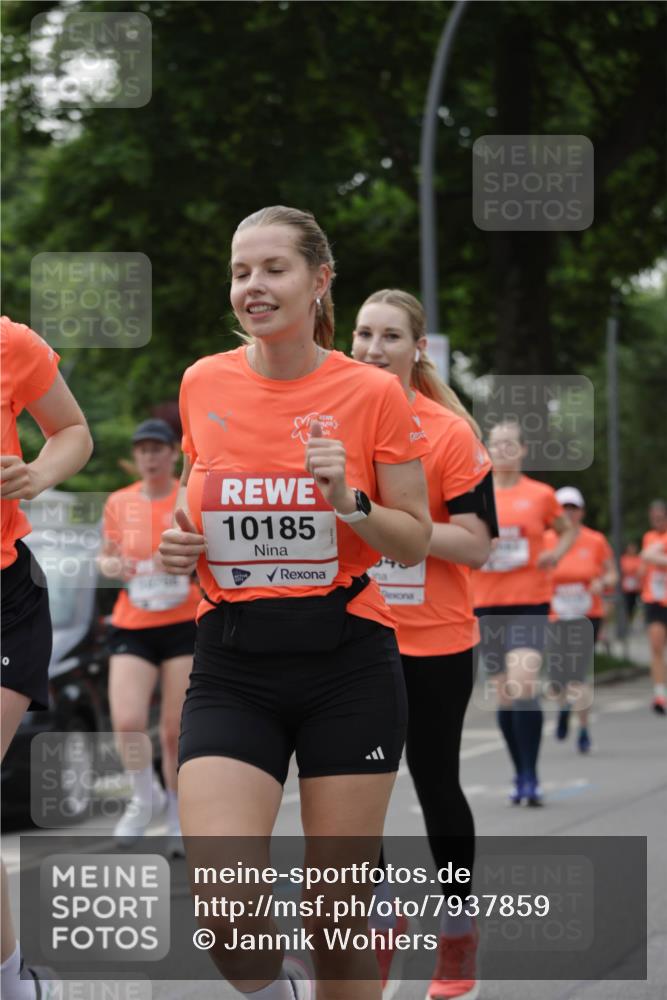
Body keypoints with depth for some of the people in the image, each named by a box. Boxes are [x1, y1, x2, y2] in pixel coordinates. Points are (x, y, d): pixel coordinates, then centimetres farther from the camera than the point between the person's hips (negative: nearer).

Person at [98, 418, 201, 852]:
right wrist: (112, 566, -6)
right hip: (132, 627, 2)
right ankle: (146, 796, 12)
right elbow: (106, 558, 18)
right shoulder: (119, 503, 7)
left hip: (185, 626, -2)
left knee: (176, 731, -2)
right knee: (127, 723, -16)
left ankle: (177, 817, 18)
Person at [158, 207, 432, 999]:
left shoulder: (372, 393, -4)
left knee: (337, 917, 1)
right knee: (224, 913, -15)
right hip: (232, 671, 2)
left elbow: (414, 541, 2)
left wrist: (349, 500, -17)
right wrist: (180, 540, 0)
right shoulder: (203, 383, 4)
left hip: (348, 665, -1)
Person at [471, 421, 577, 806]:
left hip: (530, 603, -3)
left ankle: (530, 778, -16)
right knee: (504, 693, 7)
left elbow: (569, 529, 18)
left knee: (524, 686, -19)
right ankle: (521, 776, 19)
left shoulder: (541, 495, 2)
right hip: (487, 603, 3)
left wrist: (557, 553, -2)